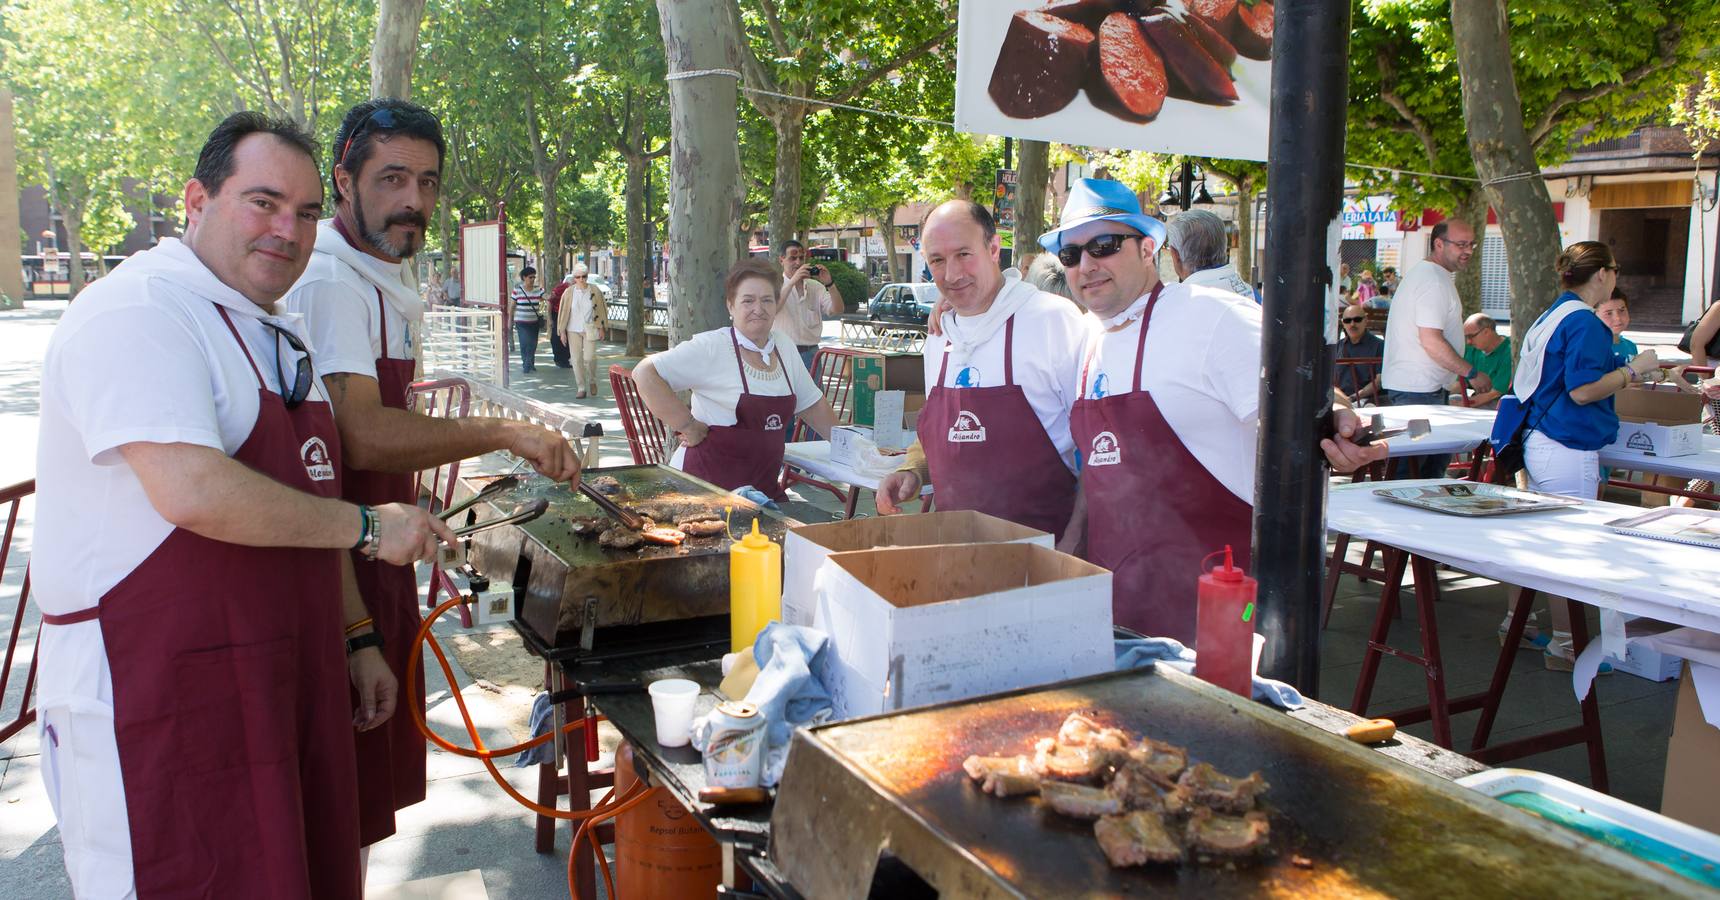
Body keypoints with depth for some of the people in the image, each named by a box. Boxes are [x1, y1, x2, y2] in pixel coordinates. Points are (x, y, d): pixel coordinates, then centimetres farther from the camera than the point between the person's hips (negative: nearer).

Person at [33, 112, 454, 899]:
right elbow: (194, 493, -28)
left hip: (280, 685, 9)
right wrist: (365, 524, -17)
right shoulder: (137, 313, -14)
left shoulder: (272, 335, 16)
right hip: (154, 702, -9)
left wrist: (356, 639, 19)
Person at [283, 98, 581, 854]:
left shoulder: (389, 289, 15)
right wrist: (504, 434, -26)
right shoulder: (328, 281, -19)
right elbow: (360, 437, -30)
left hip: (377, 560, 10)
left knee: (375, 782, 20)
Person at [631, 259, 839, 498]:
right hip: (706, 485, -6)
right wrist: (688, 427, -17)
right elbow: (645, 373, -19)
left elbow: (812, 405, 18)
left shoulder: (783, 346, 7)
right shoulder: (711, 347, -12)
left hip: (766, 486, 6)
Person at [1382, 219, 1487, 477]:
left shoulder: (1424, 274, 18)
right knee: (1410, 466, -7)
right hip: (1419, 389, -11)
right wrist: (1472, 373, -16)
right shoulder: (1435, 281, -16)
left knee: (1438, 457, 16)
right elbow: (1431, 341, -23)